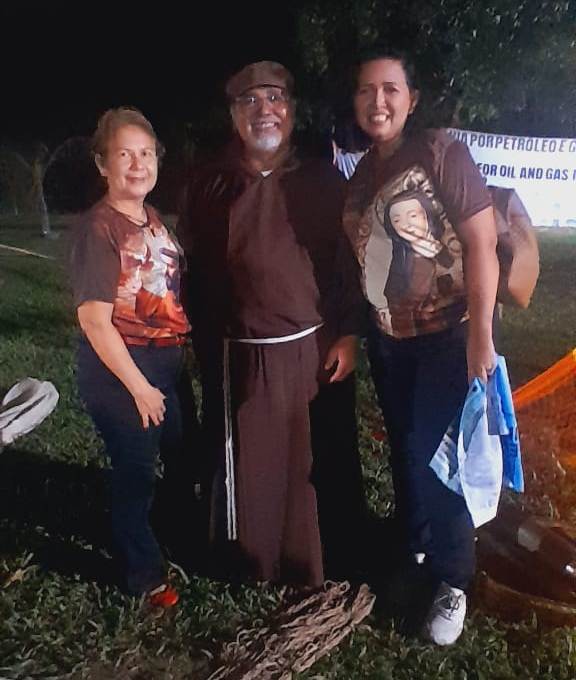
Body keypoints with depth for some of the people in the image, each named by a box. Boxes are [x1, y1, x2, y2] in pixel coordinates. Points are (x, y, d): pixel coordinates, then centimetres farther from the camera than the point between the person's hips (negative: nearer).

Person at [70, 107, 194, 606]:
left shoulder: (154, 219, 7)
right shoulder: (98, 227, -17)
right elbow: (95, 320, -20)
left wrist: (183, 350, 8)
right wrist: (139, 386, -18)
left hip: (167, 361, 8)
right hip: (118, 367, -8)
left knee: (185, 458, 21)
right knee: (136, 471, 7)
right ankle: (145, 575, 30)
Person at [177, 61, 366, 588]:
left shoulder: (323, 180, 2)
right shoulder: (209, 186, 0)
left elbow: (350, 262, 4)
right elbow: (193, 271, 4)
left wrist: (347, 336, -2)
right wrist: (208, 354, 4)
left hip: (317, 349, 1)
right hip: (242, 357, 0)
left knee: (325, 462, 14)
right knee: (248, 466, 12)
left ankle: (328, 563, 38)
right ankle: (253, 565, 36)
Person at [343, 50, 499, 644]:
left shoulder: (441, 153, -12)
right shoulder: (361, 176, 7)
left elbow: (481, 243, -17)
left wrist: (481, 334, -20)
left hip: (444, 336, -6)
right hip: (387, 338, 6)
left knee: (434, 455, -4)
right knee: (404, 449, 18)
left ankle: (453, 582, 16)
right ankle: (413, 547, 40)